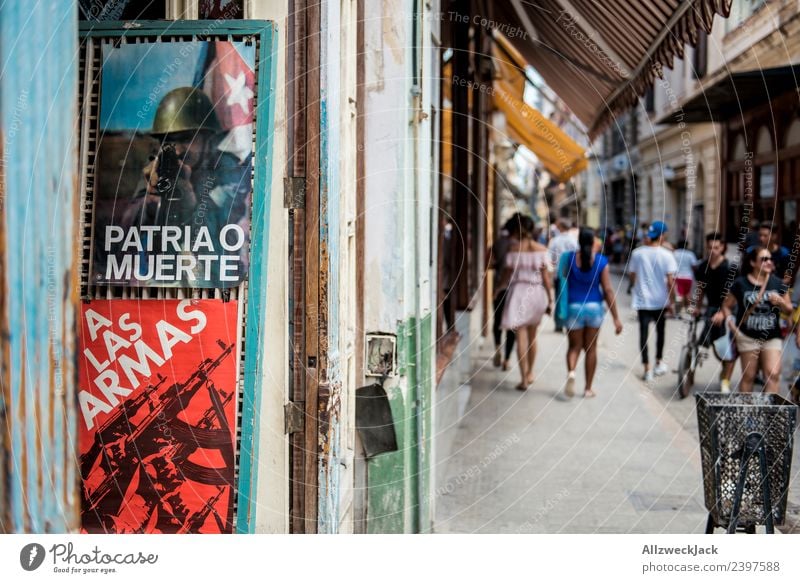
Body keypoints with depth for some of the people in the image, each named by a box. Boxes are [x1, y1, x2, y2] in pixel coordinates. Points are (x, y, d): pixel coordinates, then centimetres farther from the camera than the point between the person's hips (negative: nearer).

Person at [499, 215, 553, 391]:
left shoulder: (514, 248, -4)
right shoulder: (542, 249, 0)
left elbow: (508, 275, -3)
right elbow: (546, 277, -1)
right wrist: (550, 300, 4)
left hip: (518, 292, -2)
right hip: (537, 292, 3)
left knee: (521, 337, -2)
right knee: (532, 336, 19)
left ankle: (524, 378, -8)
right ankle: (530, 373, 31)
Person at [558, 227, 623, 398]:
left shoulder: (570, 257, -6)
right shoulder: (601, 261, -8)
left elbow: (564, 277, 14)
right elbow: (608, 290, -10)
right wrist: (616, 317, -6)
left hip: (574, 307, 0)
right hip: (594, 307, 0)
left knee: (574, 346, 10)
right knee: (591, 348, 12)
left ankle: (571, 372, -21)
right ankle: (588, 388, 17)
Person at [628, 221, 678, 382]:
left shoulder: (637, 253, -4)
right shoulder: (666, 255, -10)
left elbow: (632, 277, 3)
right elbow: (670, 281, -12)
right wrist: (672, 302, -4)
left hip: (642, 300, 0)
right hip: (661, 301, 0)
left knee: (644, 333, 2)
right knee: (660, 331, 20)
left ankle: (647, 369, -2)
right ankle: (659, 363, 30)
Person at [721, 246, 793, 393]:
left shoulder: (777, 283, 4)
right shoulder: (741, 283, -4)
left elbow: (789, 310, 10)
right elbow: (726, 306, 3)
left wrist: (781, 302, -12)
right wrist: (733, 327, -9)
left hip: (772, 337, 2)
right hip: (748, 337, -2)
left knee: (773, 374, -11)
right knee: (748, 376, 6)